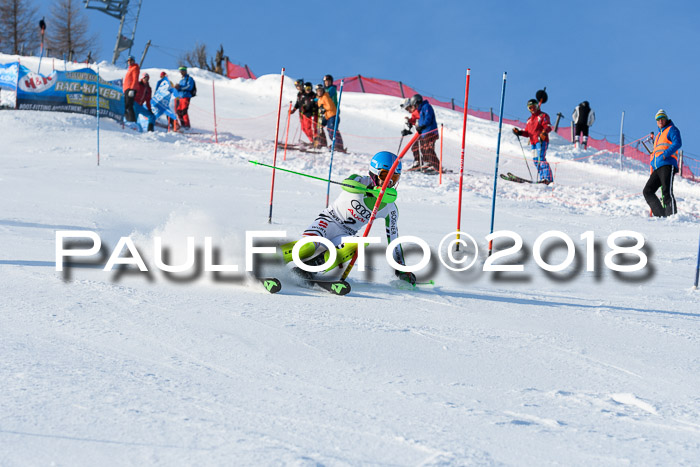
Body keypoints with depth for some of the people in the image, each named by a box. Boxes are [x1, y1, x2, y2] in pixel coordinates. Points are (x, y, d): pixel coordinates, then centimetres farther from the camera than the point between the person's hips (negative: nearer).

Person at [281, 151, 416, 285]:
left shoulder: (390, 209, 2)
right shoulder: (359, 181, -8)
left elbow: (393, 239, 10)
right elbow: (347, 183, -33)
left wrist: (401, 269, 6)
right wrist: (376, 191, -45)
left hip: (345, 236, 3)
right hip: (328, 222, -3)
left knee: (358, 245, -33)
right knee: (308, 246, -34)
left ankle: (312, 266, -36)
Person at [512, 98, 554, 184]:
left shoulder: (543, 116, 4)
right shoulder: (529, 120, 25)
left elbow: (548, 126, -10)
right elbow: (527, 133, 25)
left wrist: (544, 132, -31)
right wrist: (519, 132, 8)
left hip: (542, 140, -8)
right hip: (533, 142, 8)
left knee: (541, 158, -19)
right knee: (535, 160, 1)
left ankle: (548, 178, -25)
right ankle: (541, 178, 2)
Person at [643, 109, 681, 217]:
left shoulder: (671, 130, 7)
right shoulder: (658, 136, 32)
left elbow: (677, 143, -11)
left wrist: (665, 154, -23)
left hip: (667, 165, -9)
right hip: (657, 168, 9)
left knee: (667, 191, -20)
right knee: (647, 191, -3)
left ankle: (672, 215, -25)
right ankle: (660, 215, -9)